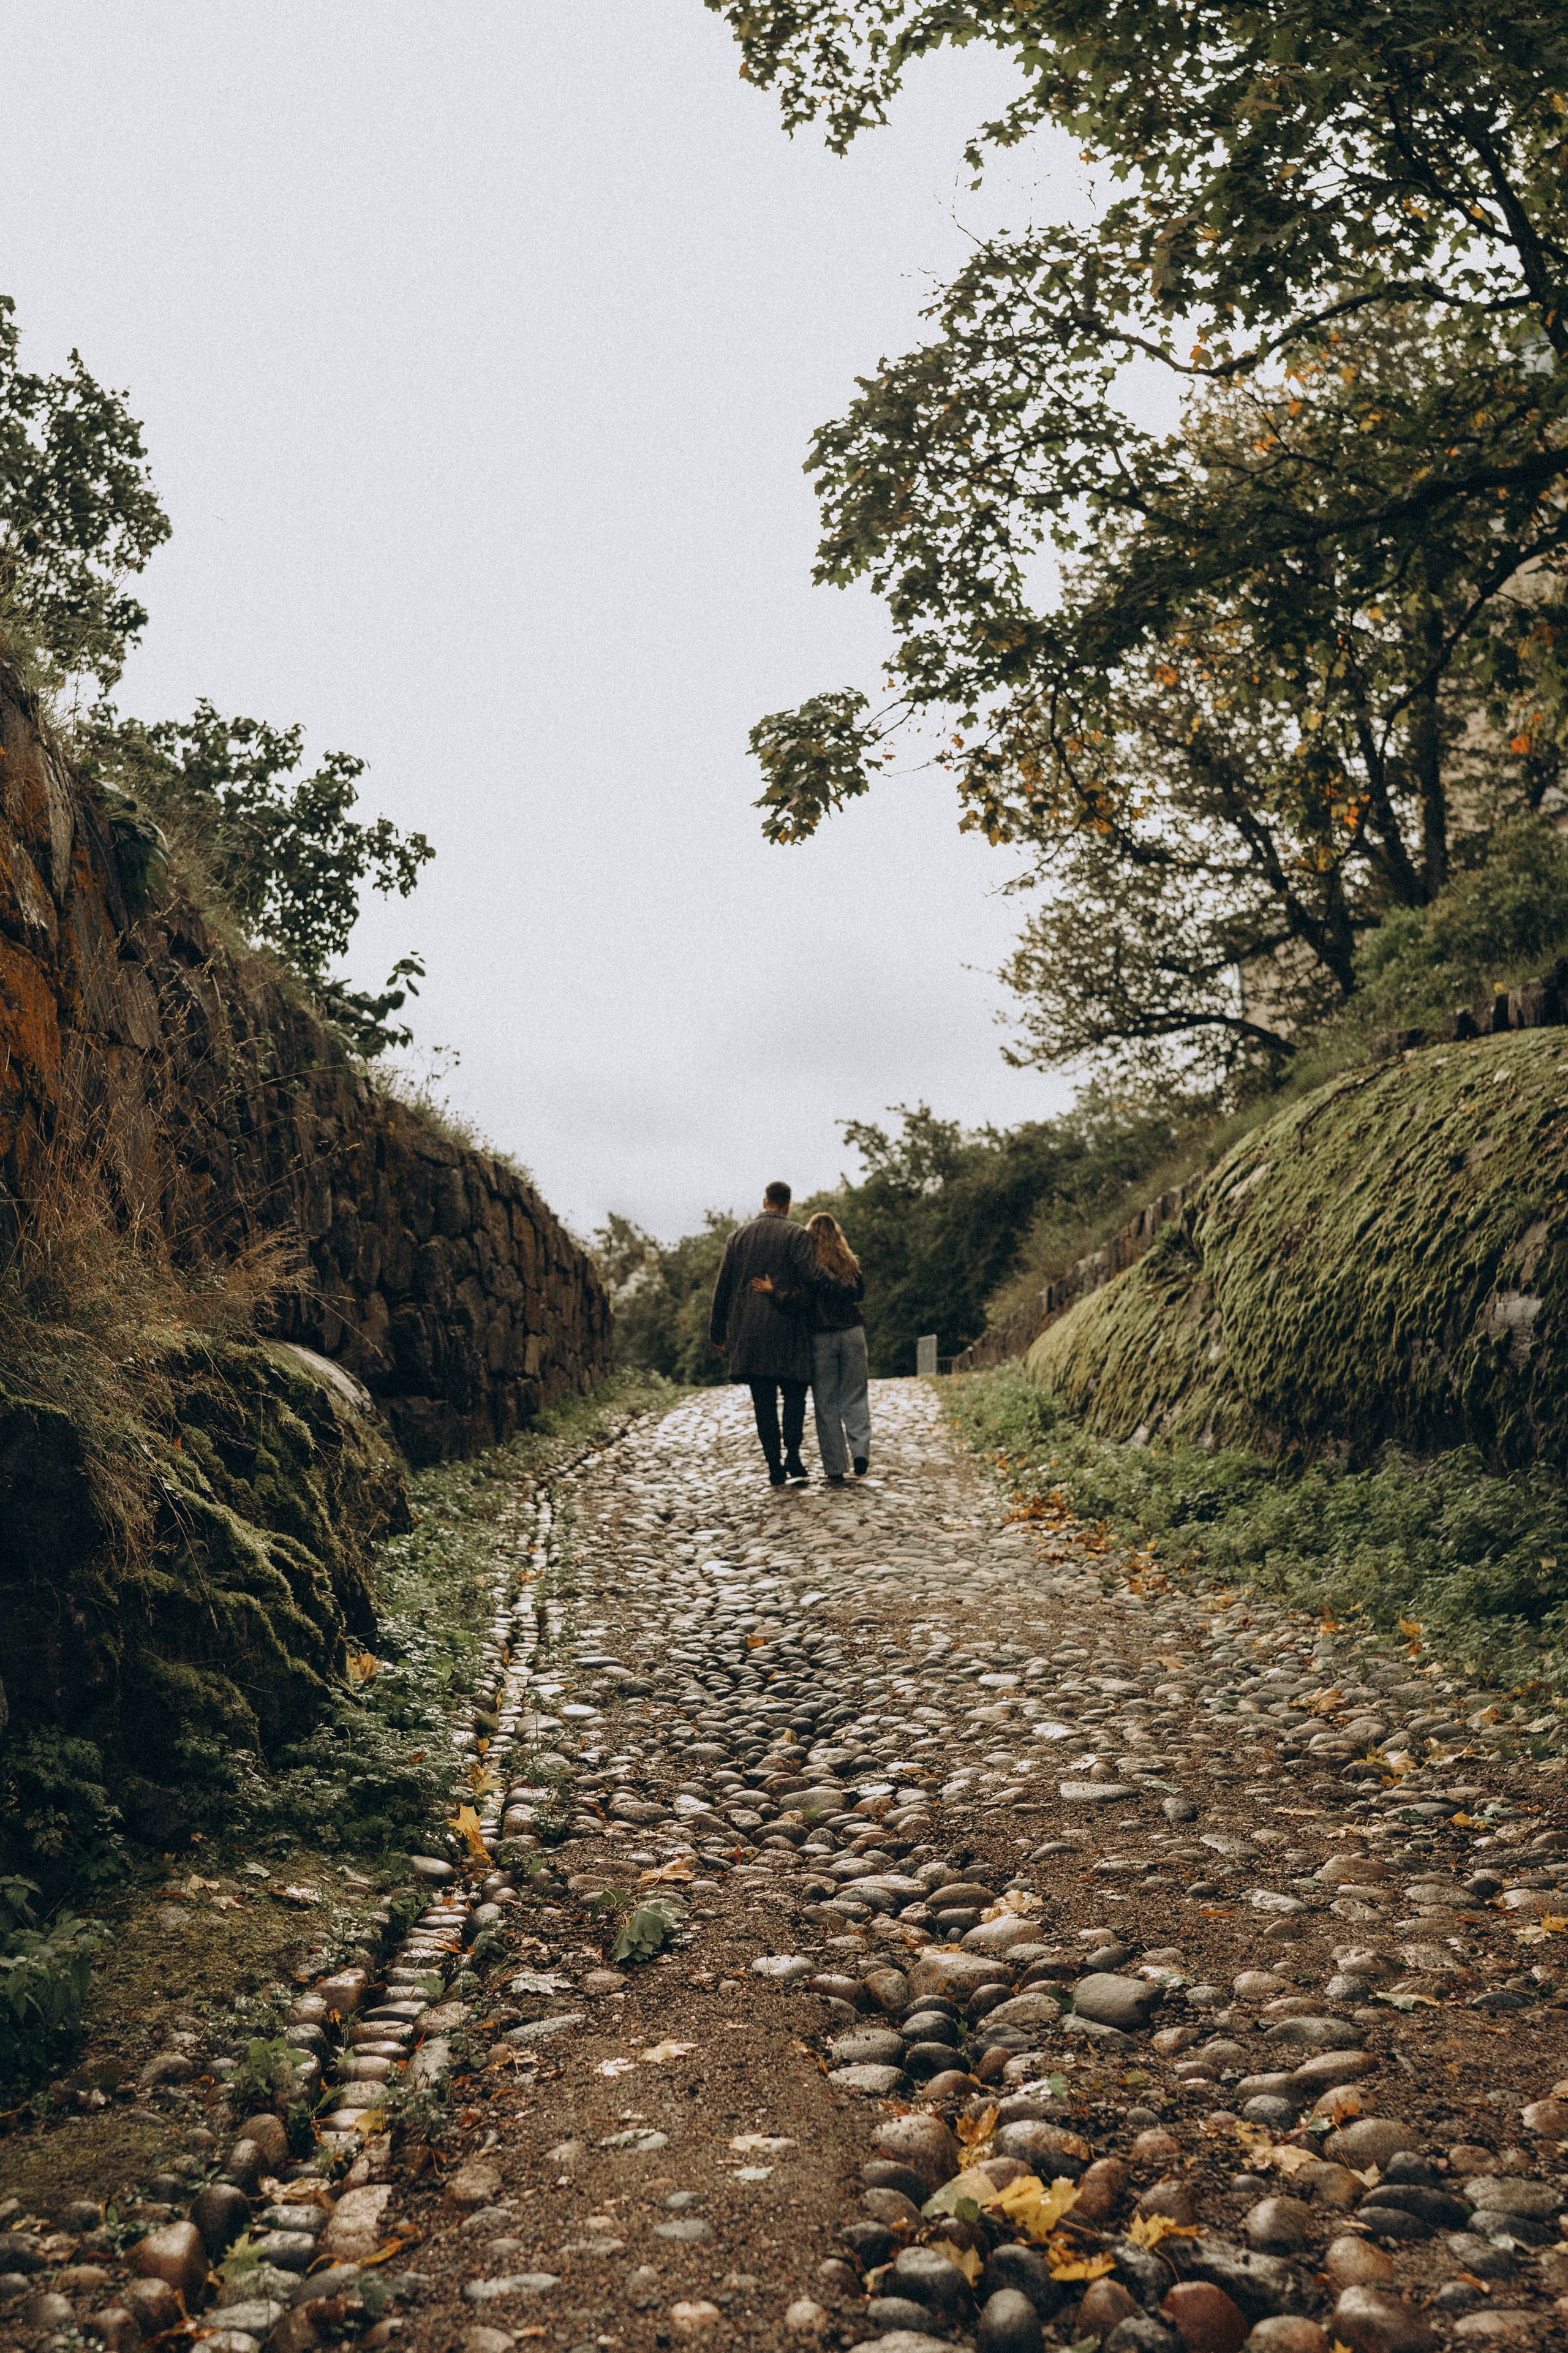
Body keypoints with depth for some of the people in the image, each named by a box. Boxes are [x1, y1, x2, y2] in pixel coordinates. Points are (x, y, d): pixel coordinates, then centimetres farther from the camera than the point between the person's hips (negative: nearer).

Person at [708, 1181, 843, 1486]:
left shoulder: (738, 1236, 9)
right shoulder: (796, 1235, -3)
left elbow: (723, 1286, 10)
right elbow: (814, 1276, -16)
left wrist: (718, 1330, 16)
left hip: (747, 1330, 3)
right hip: (786, 1329, -3)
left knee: (763, 1401, 6)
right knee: (794, 1394, 9)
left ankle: (774, 1467, 4)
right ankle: (792, 1456, -7)